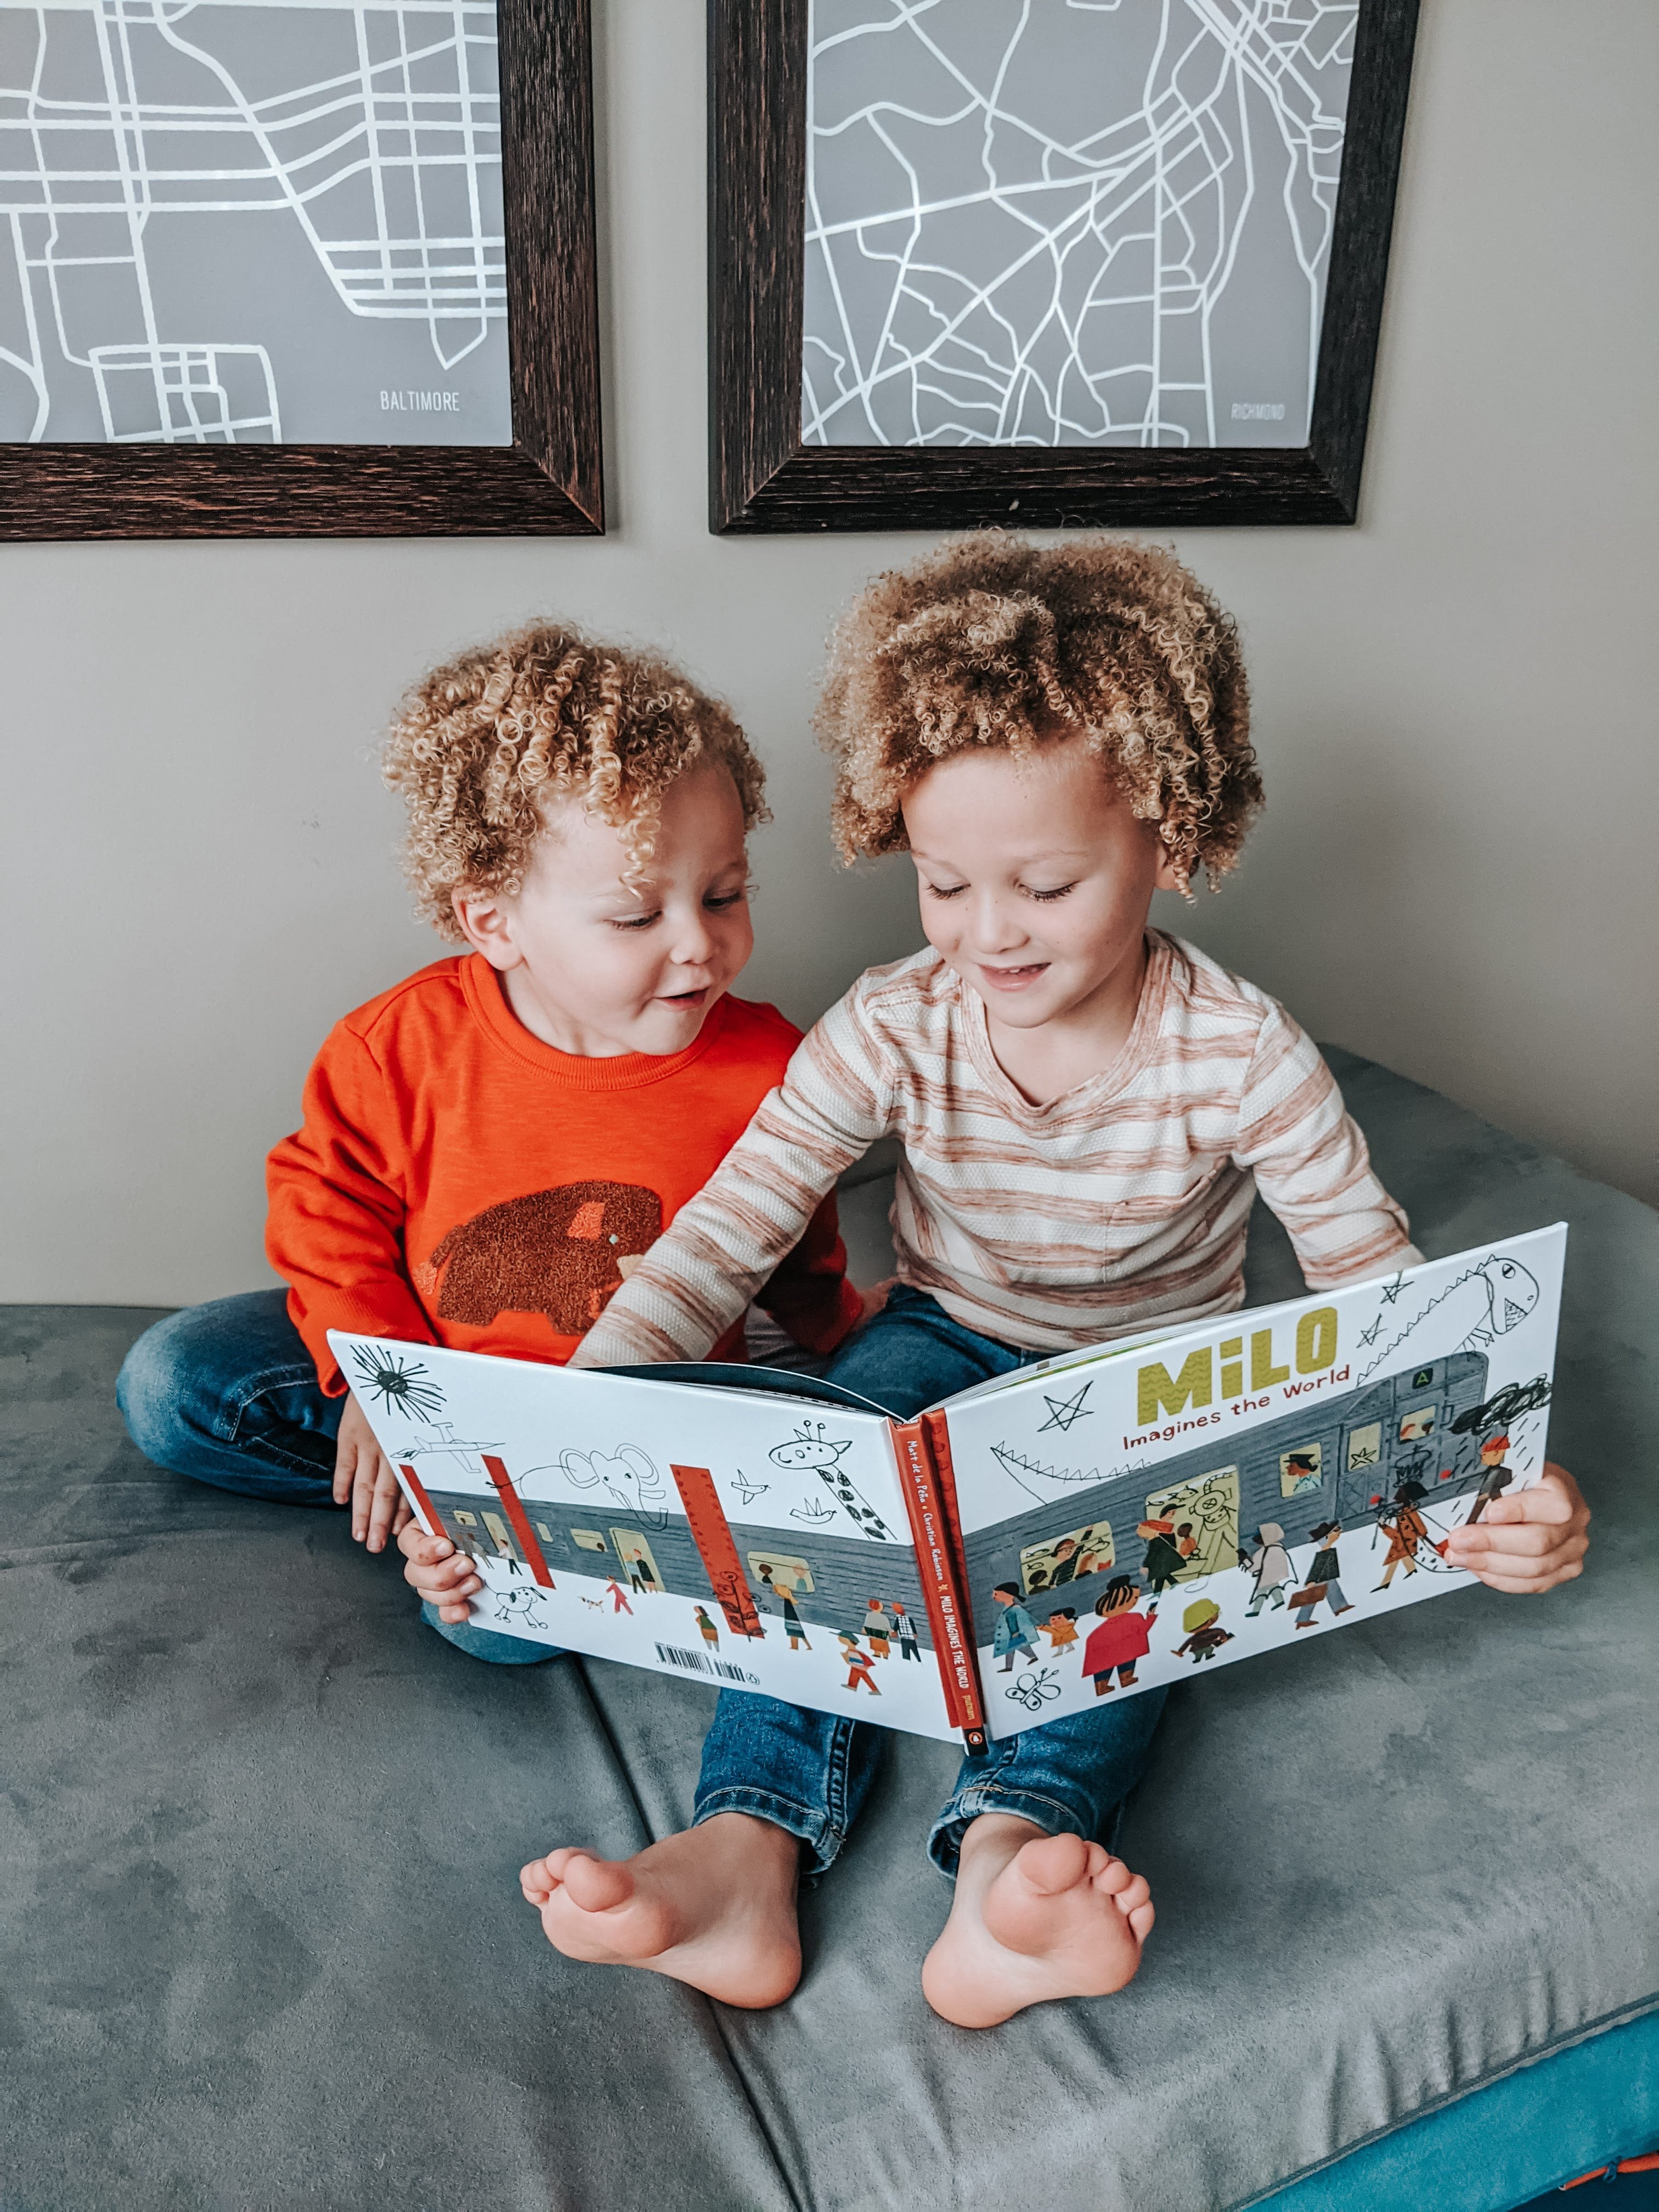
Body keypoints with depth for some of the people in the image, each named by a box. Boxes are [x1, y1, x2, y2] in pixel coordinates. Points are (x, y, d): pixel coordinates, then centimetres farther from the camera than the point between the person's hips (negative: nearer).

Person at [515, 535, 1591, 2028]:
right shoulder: (893, 1032, -17)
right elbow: (720, 1243, -22)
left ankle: (1015, 1847, -47)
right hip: (950, 1343, 1)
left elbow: (1380, 1282, -16)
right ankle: (748, 1851, -34)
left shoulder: (1240, 1054, -19)